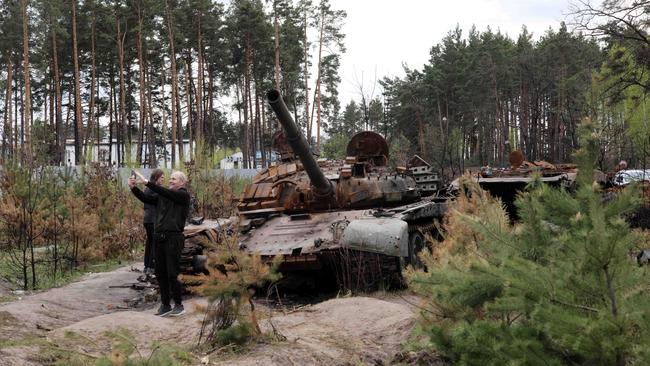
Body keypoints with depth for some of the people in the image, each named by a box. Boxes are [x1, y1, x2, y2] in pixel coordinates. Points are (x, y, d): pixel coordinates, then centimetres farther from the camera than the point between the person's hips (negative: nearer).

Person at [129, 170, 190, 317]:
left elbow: (165, 193, -16)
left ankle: (179, 305, 8)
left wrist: (147, 182, -19)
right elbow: (146, 199, 10)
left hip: (173, 238, -7)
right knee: (160, 274, 9)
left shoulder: (183, 195, -3)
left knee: (172, 274, -5)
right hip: (159, 238, 7)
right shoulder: (163, 196, 17)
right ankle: (165, 305, 18)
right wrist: (133, 188, -5)